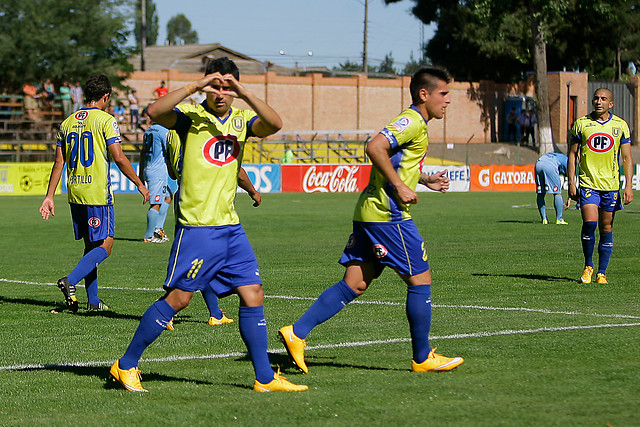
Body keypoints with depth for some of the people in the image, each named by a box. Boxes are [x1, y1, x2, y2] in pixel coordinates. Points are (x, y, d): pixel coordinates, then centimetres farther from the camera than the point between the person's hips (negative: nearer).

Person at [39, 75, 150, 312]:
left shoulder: (68, 123, 11)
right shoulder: (105, 120, -7)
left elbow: (59, 162, 11)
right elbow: (119, 158, -13)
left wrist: (50, 197, 13)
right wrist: (140, 185, -3)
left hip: (75, 194, 7)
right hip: (97, 192, -7)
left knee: (91, 245, 15)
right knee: (104, 246, -1)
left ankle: (93, 300, 14)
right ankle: (70, 281, -20)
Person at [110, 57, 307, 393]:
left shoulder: (242, 120, 9)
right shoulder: (190, 116, -4)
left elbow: (274, 124, -12)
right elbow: (155, 112, -24)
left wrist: (245, 94, -23)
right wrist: (194, 87, -27)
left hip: (231, 227, 6)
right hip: (196, 224, -5)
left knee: (253, 296, 2)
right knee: (178, 297, -5)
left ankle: (265, 378, 9)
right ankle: (126, 365, 7)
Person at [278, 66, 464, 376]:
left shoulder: (413, 123, 21)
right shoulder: (412, 122, -11)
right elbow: (375, 147, -25)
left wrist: (424, 180, 23)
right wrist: (400, 187, -22)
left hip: (368, 212, 10)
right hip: (388, 214, -10)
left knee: (354, 284, 6)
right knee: (420, 281, -1)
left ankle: (297, 333, -1)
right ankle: (423, 358, 7)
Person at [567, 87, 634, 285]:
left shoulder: (620, 126, 3)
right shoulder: (581, 124, 2)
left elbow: (627, 158, 5)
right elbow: (572, 154, 6)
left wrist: (629, 186, -3)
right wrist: (571, 183, -1)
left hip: (611, 185, 1)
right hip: (587, 182, -1)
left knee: (606, 228, 3)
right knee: (590, 222, -17)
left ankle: (602, 272, 12)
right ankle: (588, 266, 2)